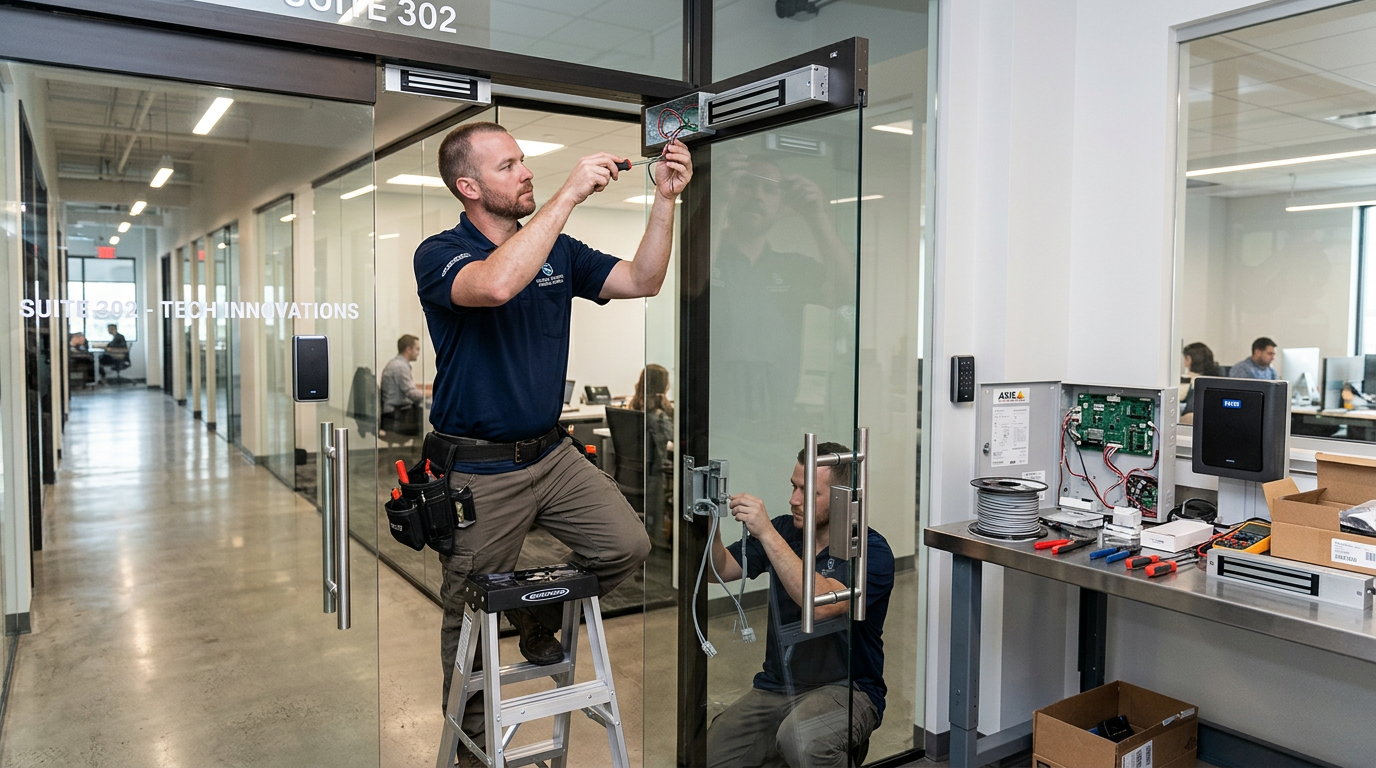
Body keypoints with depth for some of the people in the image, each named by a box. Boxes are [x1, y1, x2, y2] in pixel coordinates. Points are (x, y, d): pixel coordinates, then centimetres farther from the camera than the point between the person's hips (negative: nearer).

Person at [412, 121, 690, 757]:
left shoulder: (557, 251, 7)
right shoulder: (439, 254, -13)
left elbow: (642, 282, -1)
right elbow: (497, 284, -36)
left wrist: (665, 199, -13)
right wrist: (568, 194, -33)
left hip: (551, 453, 5)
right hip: (478, 471, -5)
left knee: (628, 546, -6)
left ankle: (540, 621, 23)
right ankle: (469, 727, 36)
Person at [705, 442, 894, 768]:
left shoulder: (871, 551, -13)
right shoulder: (783, 530, 5)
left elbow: (822, 605, -29)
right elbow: (719, 570, 0)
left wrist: (767, 533, -31)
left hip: (845, 689, -5)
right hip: (775, 686, 5)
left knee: (800, 739, -35)